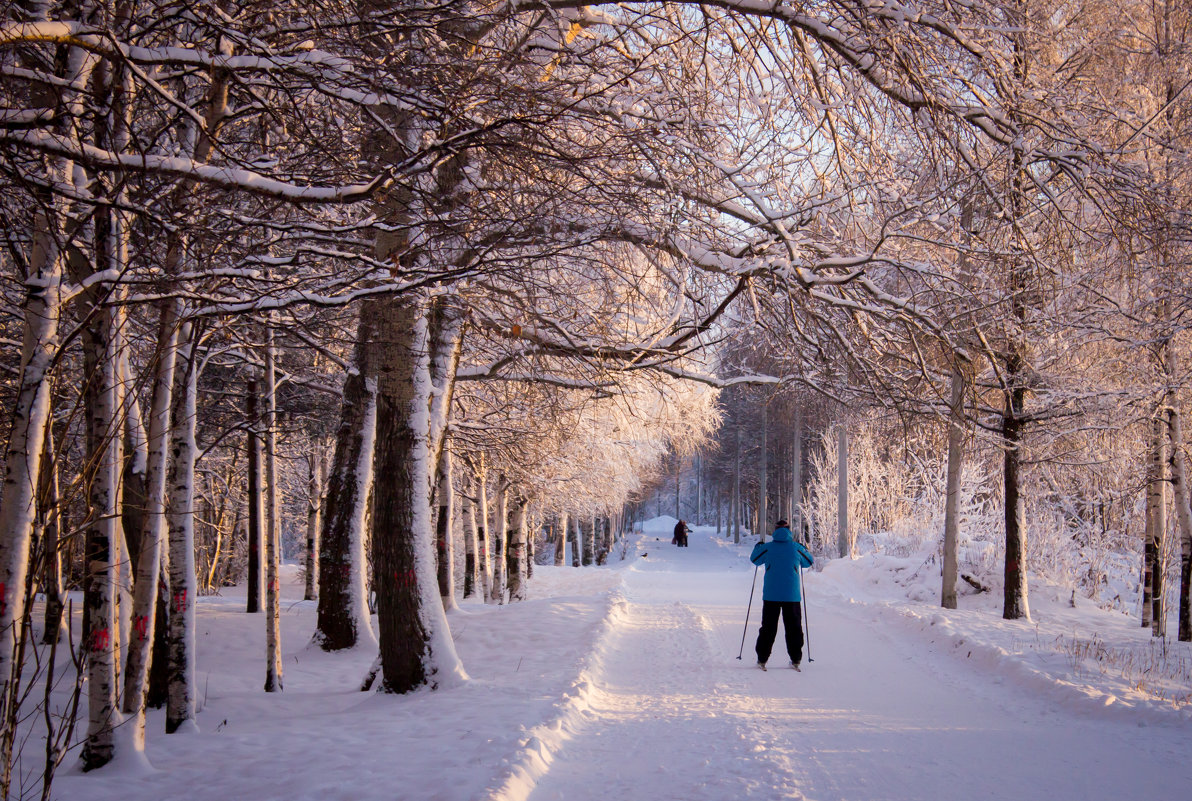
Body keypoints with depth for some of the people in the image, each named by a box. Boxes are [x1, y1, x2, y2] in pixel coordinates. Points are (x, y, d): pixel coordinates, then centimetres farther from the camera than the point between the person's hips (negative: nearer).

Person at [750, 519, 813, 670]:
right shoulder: (796, 547, -1)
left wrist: (758, 547, 33)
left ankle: (762, 659, 6)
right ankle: (795, 659, 10)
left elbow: (754, 559, 14)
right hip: (792, 595, 0)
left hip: (771, 595, 0)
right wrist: (803, 548, 32)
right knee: (794, 627, 10)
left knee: (768, 627, 7)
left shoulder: (767, 548, -2)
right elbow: (809, 562, 14)